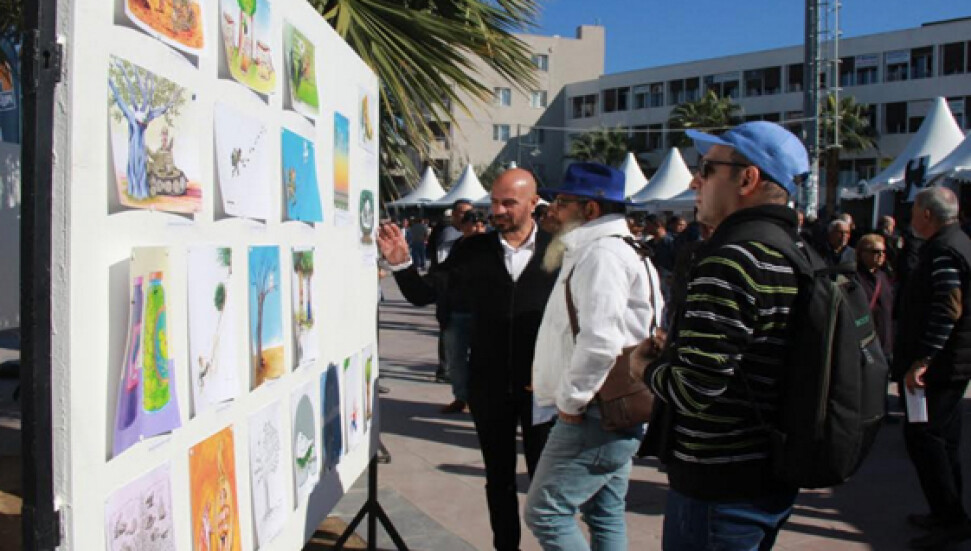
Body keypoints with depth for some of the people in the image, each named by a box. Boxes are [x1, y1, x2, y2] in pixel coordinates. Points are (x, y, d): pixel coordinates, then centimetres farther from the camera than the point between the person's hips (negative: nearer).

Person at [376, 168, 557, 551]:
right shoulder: (473, 250, -1)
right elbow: (422, 294, -2)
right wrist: (401, 263, -19)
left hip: (541, 386, -2)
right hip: (489, 386, 3)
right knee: (499, 478, 16)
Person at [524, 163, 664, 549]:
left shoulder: (601, 253, -16)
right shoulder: (610, 248, 18)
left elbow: (600, 340, -28)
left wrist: (570, 400, -17)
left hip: (593, 417, -11)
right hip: (612, 413, 11)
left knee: (545, 512, -6)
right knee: (606, 515, 16)